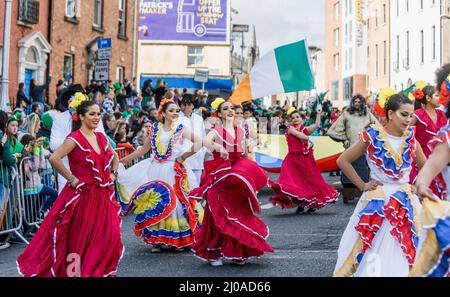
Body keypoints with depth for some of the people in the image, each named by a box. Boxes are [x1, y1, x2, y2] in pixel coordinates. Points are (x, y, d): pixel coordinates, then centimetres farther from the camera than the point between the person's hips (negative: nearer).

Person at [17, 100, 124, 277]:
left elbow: (114, 157, 26)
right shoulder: (75, 138, -10)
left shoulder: (101, 137, 10)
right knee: (81, 238, 2)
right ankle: (78, 270, 18)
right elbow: (54, 158, -22)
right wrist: (71, 178, -17)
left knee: (108, 235, 2)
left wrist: (113, 174, 12)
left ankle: (101, 270, 18)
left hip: (102, 195, 6)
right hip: (82, 194, -6)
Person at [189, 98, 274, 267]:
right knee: (219, 215, -4)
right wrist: (219, 147, -43)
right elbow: (206, 142, -23)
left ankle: (237, 252, 15)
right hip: (220, 177, -4)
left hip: (239, 177, 4)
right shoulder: (216, 130, -1)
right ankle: (214, 253, 5)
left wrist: (251, 176, 5)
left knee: (238, 213, 4)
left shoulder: (240, 131, 13)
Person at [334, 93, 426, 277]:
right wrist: (362, 185, -4)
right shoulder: (372, 137, -7)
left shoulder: (411, 138, 3)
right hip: (377, 201, -3)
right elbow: (343, 161, -1)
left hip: (406, 201, 3)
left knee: (406, 251, 2)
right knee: (374, 250, -1)